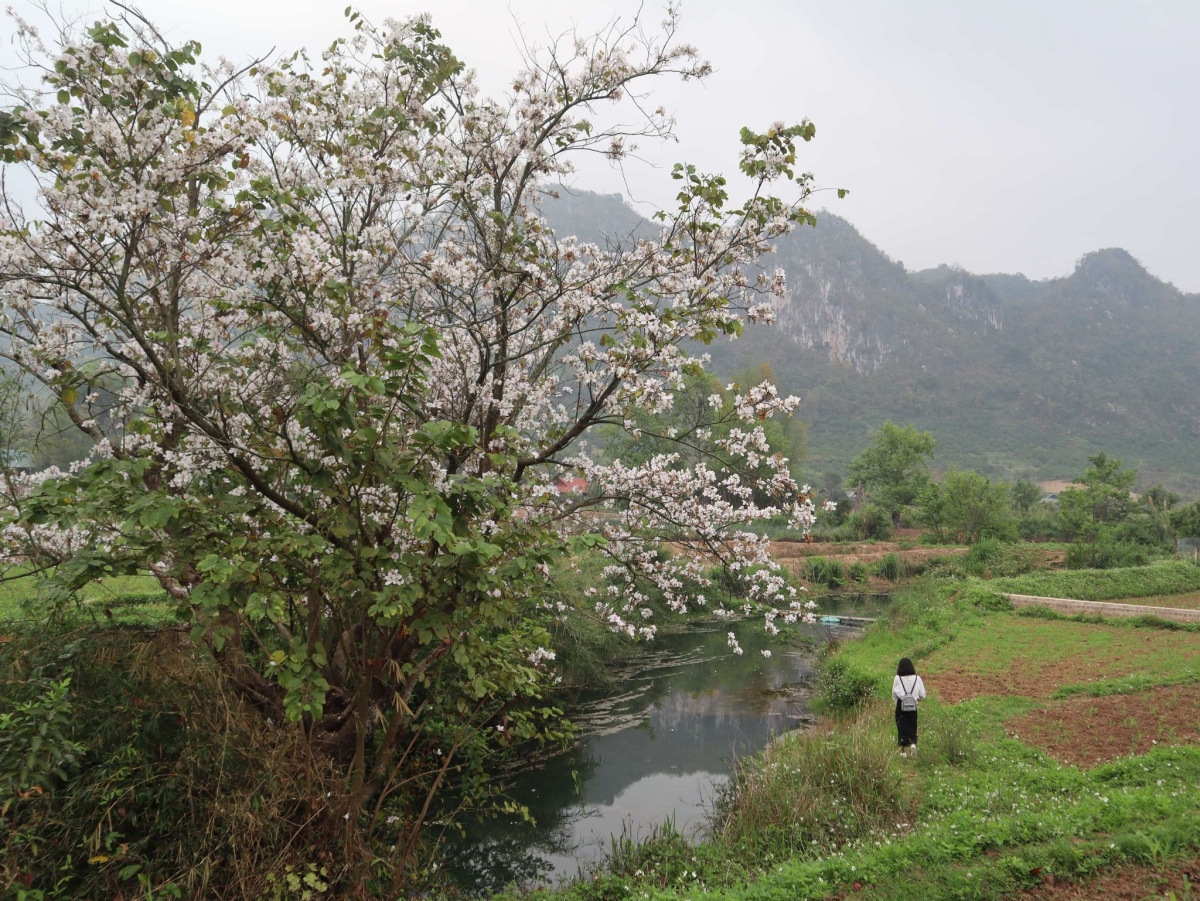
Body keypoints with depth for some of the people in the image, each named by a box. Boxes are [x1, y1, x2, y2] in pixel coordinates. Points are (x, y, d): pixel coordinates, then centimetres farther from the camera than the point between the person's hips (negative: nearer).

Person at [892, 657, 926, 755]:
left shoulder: (897, 678, -8)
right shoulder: (917, 678, -4)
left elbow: (893, 694, -1)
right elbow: (922, 695, 1)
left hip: (901, 706, -1)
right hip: (913, 707, 1)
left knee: (902, 728, 6)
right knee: (912, 727, 15)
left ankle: (904, 750, -1)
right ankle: (913, 743, -5)